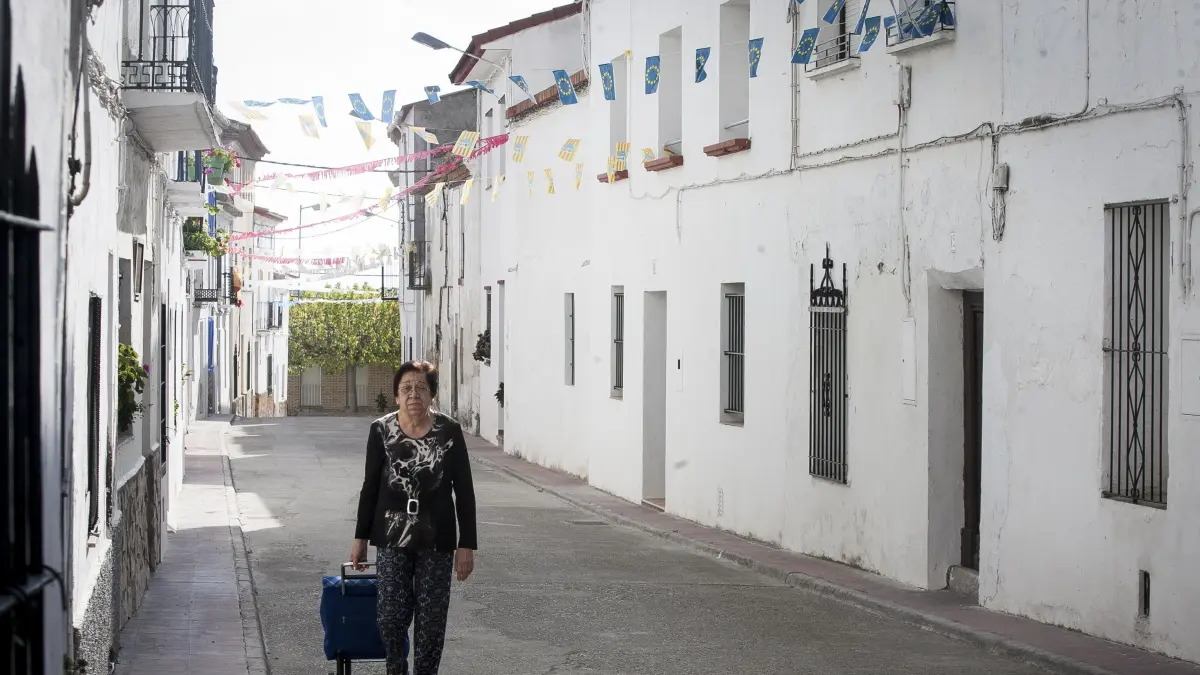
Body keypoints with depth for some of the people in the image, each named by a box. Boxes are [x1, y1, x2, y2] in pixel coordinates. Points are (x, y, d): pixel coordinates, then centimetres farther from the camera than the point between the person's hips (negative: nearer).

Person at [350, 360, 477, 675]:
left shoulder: (449, 431, -4)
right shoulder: (381, 430, -2)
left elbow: (464, 490, -1)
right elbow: (370, 485, 6)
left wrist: (466, 545, -4)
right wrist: (360, 537, 7)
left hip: (437, 539, 0)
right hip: (392, 536, 0)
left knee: (431, 620, 3)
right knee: (391, 616, -3)